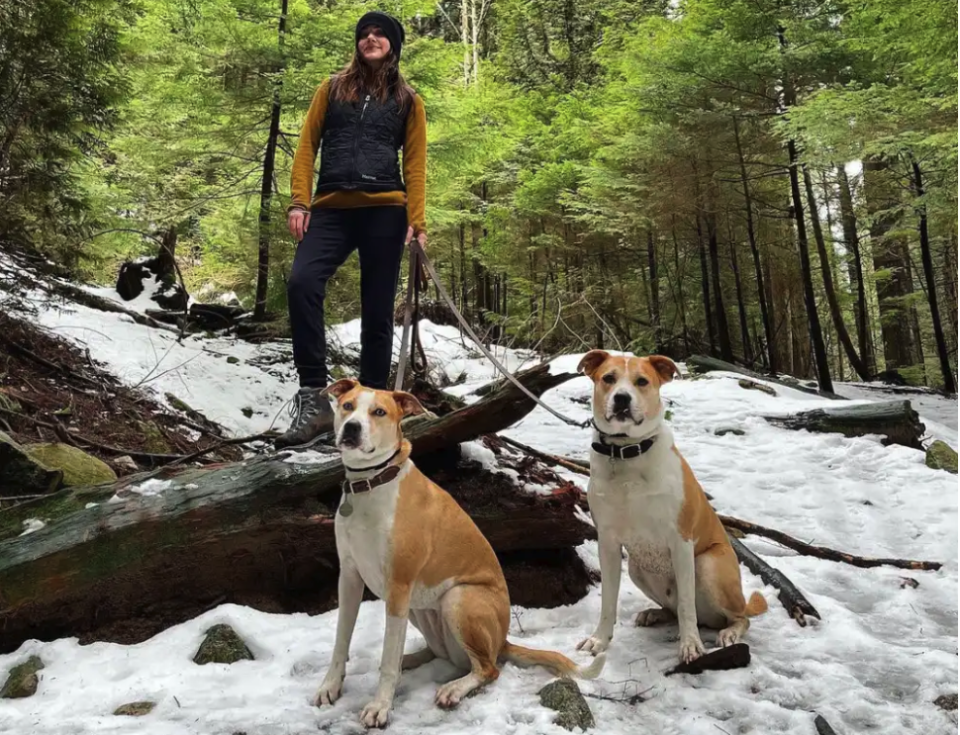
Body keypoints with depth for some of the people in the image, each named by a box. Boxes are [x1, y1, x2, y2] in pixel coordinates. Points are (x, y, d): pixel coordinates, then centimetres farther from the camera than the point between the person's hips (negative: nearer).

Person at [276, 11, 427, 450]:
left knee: (377, 312, 1)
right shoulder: (333, 89, 18)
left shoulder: (408, 101, 15)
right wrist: (299, 201, -2)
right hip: (332, 210, 1)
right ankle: (313, 398, -22)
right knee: (301, 284, -24)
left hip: (384, 212, 0)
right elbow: (308, 145, 12)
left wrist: (417, 221, -5)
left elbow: (415, 164, 8)